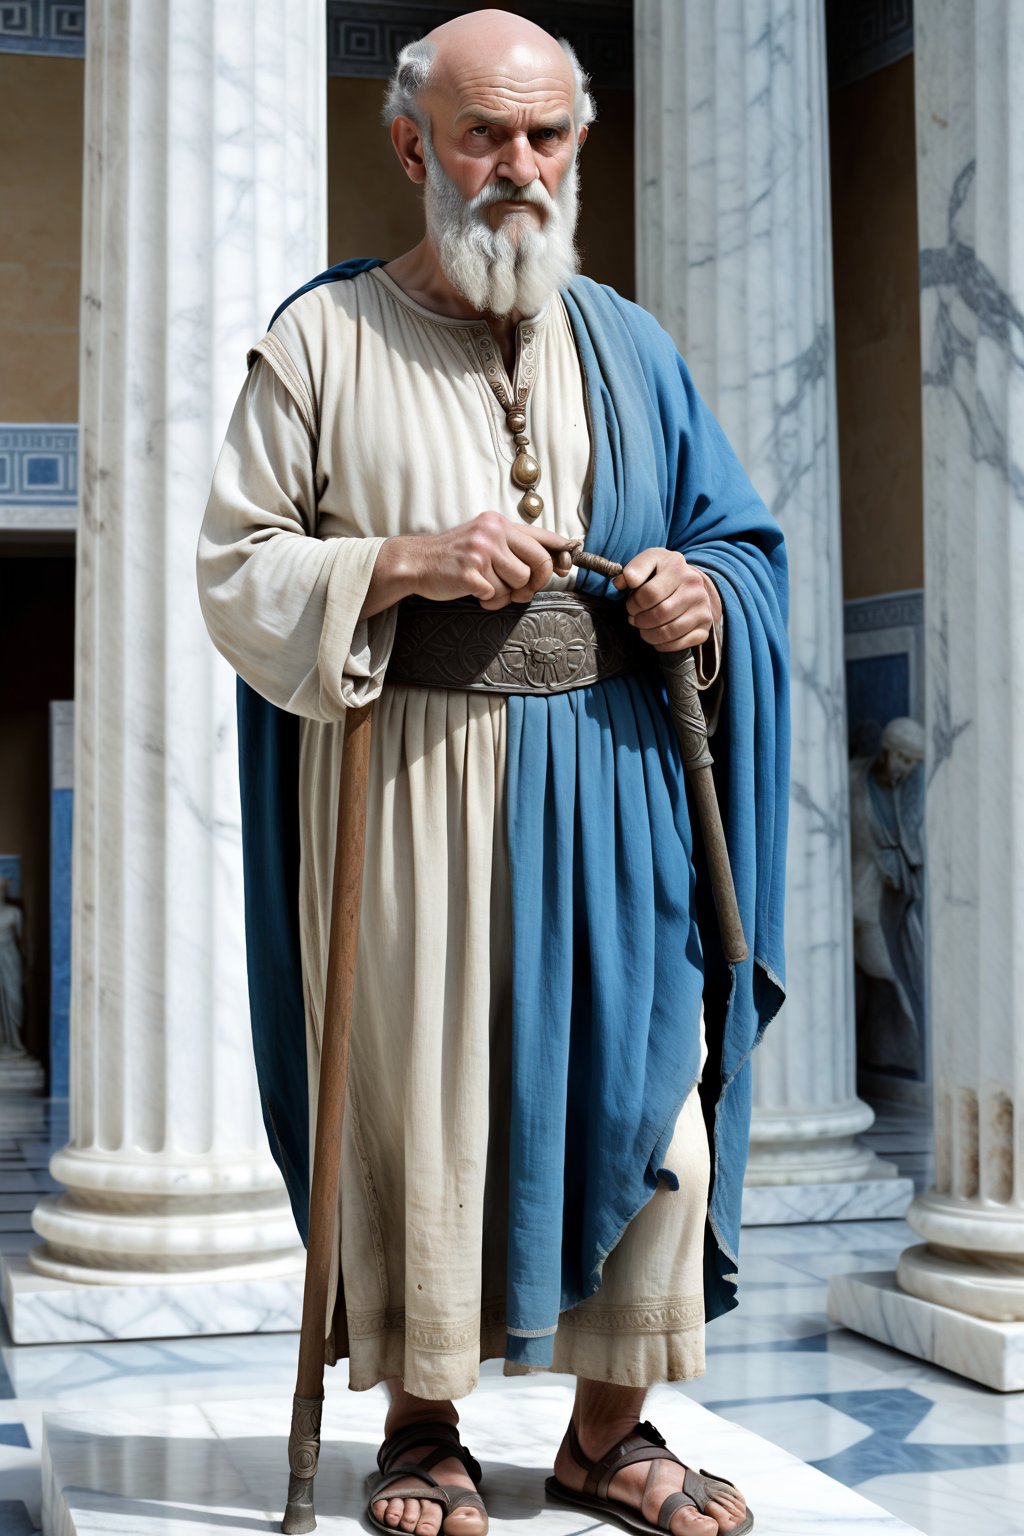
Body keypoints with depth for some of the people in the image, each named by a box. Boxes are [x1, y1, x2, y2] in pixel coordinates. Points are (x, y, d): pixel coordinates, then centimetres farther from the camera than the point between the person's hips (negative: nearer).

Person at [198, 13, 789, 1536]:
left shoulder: (629, 348, 13)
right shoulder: (324, 340, 3)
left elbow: (743, 539, 17)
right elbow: (235, 571, -1)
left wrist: (707, 598, -6)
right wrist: (405, 564, -16)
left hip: (612, 773, 3)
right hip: (405, 777, -3)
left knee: (638, 1080, 2)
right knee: (418, 1086, 0)